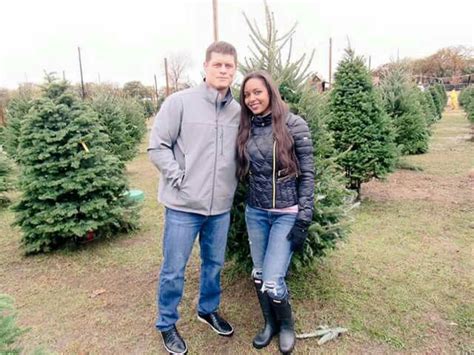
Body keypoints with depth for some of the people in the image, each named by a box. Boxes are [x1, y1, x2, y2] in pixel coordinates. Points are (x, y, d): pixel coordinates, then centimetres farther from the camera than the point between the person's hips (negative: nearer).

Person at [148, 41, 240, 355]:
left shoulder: (238, 111, 5)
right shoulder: (180, 102, -8)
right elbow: (157, 147, -8)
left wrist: (232, 183, 4)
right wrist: (180, 179, -13)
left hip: (221, 206, 5)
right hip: (183, 205, -4)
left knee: (214, 264, 20)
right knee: (174, 270, 9)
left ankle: (208, 310, 45)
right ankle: (167, 325, 32)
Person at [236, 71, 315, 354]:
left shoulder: (294, 125, -10)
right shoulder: (246, 129, 3)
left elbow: (307, 174, -9)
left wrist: (304, 219, -12)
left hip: (287, 214, -4)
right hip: (255, 212, 5)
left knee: (272, 282, -6)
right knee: (258, 275, 14)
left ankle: (287, 325, 26)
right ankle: (270, 324, 40)